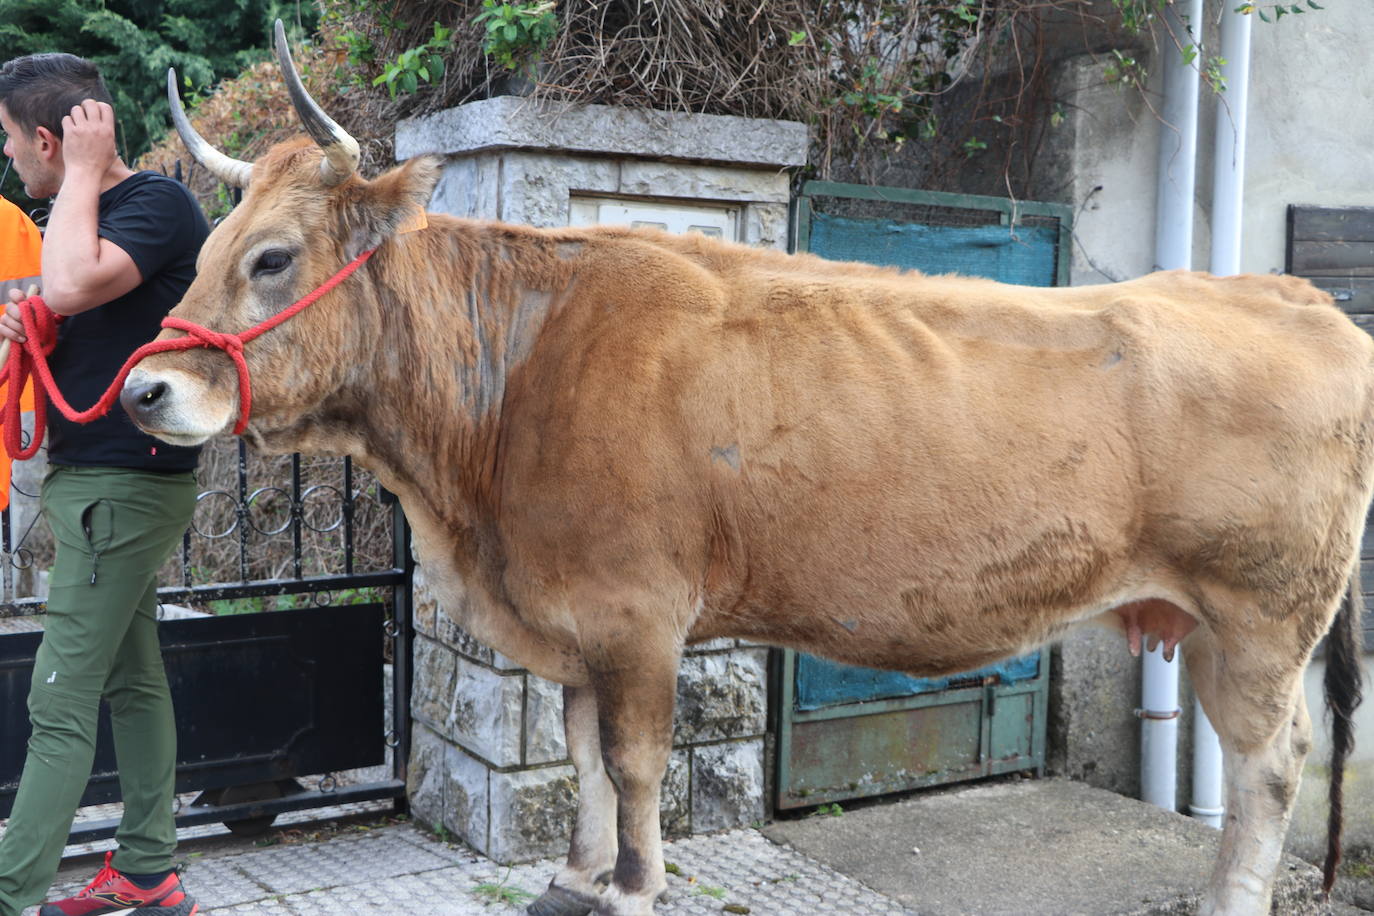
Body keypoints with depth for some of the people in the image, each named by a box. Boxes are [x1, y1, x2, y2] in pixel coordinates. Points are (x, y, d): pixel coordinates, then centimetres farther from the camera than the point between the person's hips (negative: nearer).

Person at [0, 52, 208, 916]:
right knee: (133, 682, 14)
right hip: (94, 478, 10)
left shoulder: (159, 203, -14)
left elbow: (71, 285, -32)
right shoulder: (92, 212, 15)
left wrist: (85, 172, -18)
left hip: (123, 486, -10)